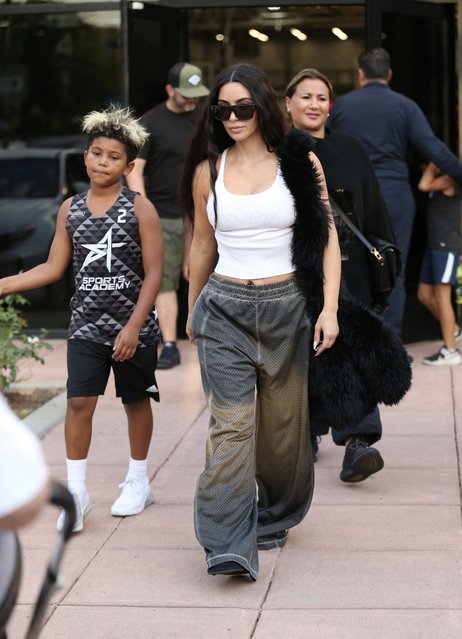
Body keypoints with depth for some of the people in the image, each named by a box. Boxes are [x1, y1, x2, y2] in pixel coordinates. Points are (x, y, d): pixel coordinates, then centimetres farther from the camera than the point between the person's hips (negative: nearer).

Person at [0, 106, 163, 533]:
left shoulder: (139, 208, -7)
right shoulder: (71, 209, 4)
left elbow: (153, 273, -9)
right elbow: (54, 268, 8)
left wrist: (134, 326, -16)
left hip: (133, 326, -2)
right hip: (87, 325, 2)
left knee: (136, 400, 12)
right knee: (79, 401, -7)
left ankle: (139, 481, 29)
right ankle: (77, 492, 0)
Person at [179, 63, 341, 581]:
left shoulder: (300, 164, 1)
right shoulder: (208, 172, 5)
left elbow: (327, 238, 2)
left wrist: (329, 307, -6)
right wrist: (192, 311, 21)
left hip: (287, 306, 0)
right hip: (226, 308, 0)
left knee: (282, 421, 10)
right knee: (231, 423, -11)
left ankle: (275, 518, 30)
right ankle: (229, 544, -12)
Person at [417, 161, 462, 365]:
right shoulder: (439, 182, 19)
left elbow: (424, 186, -16)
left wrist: (433, 164, -6)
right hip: (433, 244, 9)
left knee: (442, 295, -10)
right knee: (424, 295, 10)